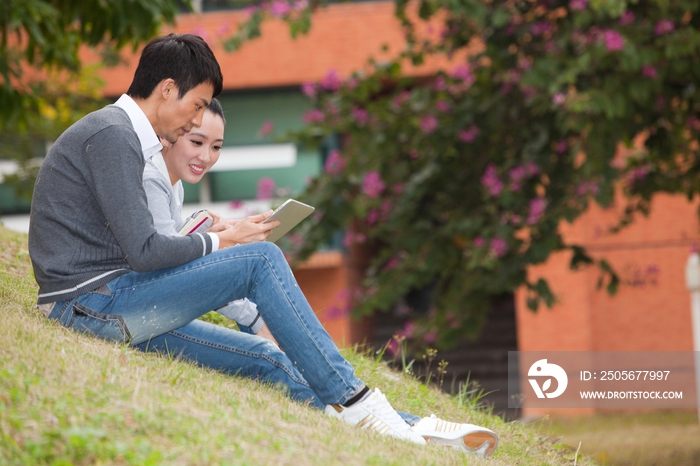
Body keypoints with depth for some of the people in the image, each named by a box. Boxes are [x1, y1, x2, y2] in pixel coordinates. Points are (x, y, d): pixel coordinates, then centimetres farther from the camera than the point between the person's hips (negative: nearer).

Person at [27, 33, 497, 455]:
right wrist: (222, 241, -5)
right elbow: (143, 251, -20)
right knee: (261, 260, -13)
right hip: (94, 301, -10)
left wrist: (203, 244, 5)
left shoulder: (117, 135, 19)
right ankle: (351, 401, -7)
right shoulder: (113, 137, -13)